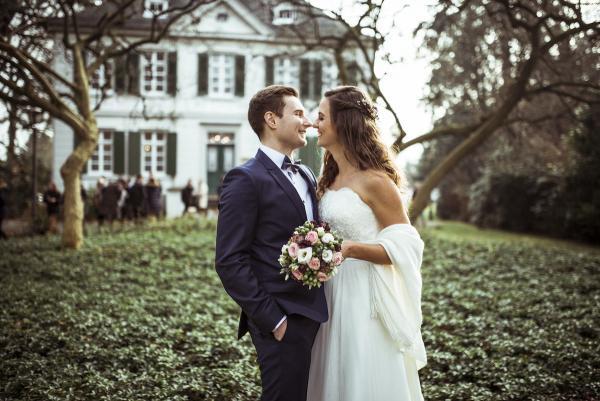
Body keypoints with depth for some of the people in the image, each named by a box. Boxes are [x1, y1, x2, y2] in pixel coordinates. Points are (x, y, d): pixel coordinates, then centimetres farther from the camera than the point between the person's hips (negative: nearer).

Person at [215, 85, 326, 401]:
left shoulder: (307, 176, 14)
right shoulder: (245, 180, -11)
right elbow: (230, 261, -15)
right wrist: (271, 320, -16)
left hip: (311, 313, 8)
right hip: (281, 321, -8)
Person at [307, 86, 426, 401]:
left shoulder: (374, 181, -14)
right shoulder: (331, 178, 10)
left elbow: (403, 246, -15)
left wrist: (351, 249, -27)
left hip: (366, 299, -8)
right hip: (333, 296, 8)